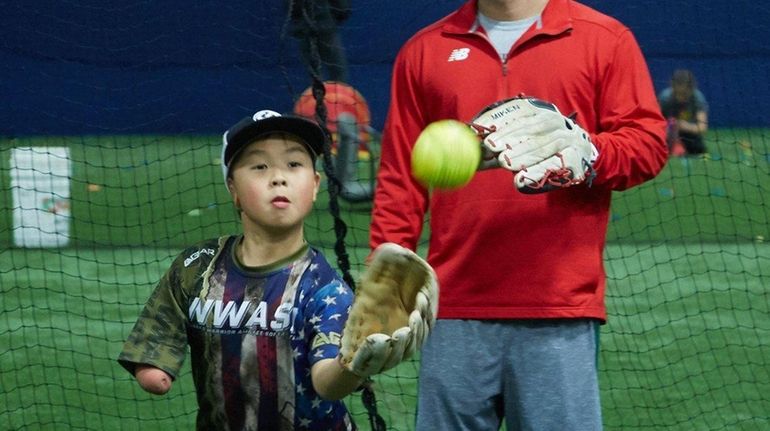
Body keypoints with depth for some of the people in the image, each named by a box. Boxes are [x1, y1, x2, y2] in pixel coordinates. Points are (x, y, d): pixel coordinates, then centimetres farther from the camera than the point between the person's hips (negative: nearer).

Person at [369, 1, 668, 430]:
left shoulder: (606, 40, 6)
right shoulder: (425, 50, 14)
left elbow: (648, 142, 2)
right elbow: (400, 176, 13)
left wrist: (585, 153, -18)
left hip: (560, 309, -2)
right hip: (456, 310, 2)